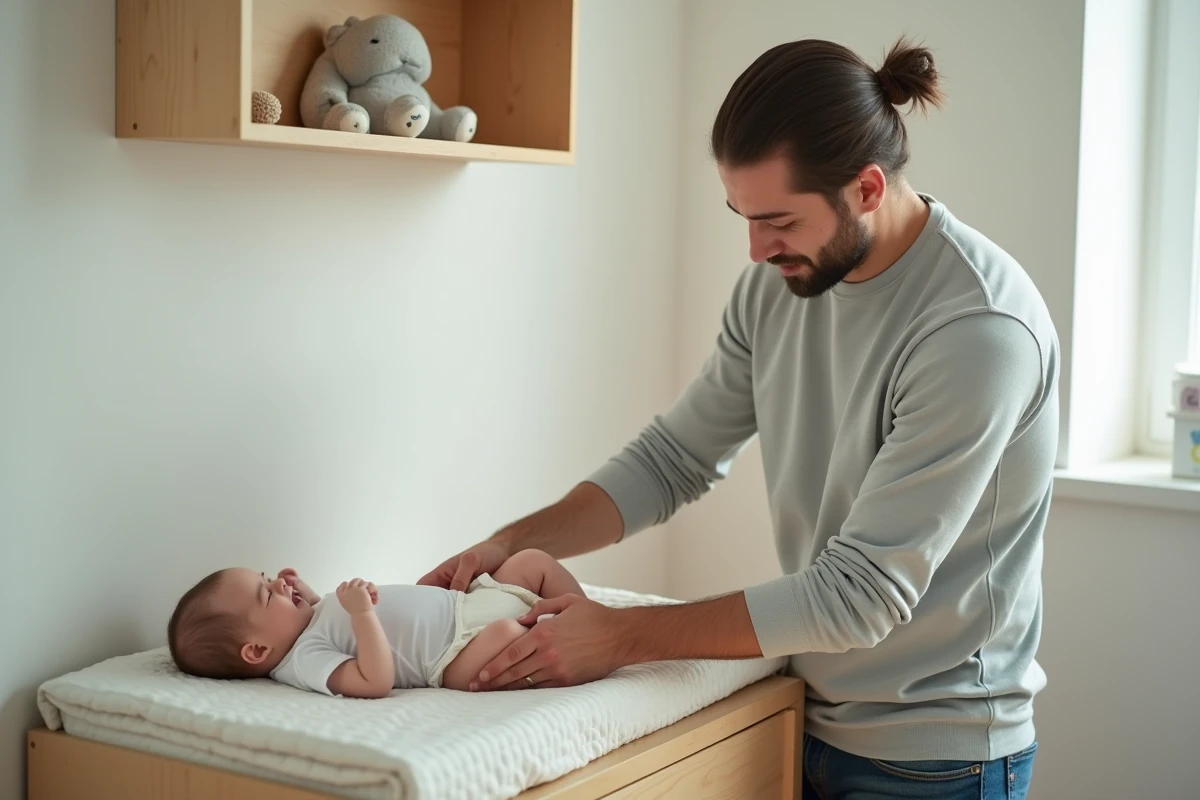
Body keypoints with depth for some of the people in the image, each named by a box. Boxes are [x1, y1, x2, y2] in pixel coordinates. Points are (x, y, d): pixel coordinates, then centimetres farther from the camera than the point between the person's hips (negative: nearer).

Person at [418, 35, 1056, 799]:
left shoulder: (982, 329, -26)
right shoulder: (779, 282, -4)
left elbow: (859, 593, -27)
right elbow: (675, 455, 5)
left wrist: (624, 635, -24)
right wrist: (510, 544, -8)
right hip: (808, 720, 6)